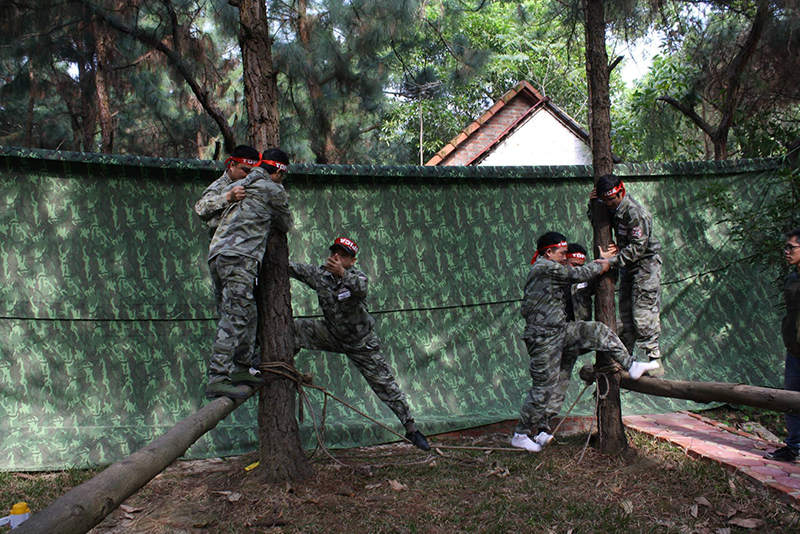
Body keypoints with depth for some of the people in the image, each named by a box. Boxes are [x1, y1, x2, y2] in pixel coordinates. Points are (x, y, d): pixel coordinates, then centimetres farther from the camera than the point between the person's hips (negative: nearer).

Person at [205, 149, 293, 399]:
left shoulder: (235, 187, 25)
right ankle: (218, 380, -18)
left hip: (217, 256, 9)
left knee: (248, 313, 14)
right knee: (234, 318, -13)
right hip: (239, 258, -8)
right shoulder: (273, 191, 5)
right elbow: (285, 225, 16)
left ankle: (241, 369, 18)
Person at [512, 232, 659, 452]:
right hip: (543, 338, -10)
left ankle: (631, 366, 14)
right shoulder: (545, 267, -17)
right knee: (543, 386, -3)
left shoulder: (546, 268, 14)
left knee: (597, 331, 5)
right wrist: (600, 266, 9)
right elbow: (578, 274, -9)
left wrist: (593, 266, 20)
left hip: (559, 331, 10)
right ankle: (520, 435, 9)